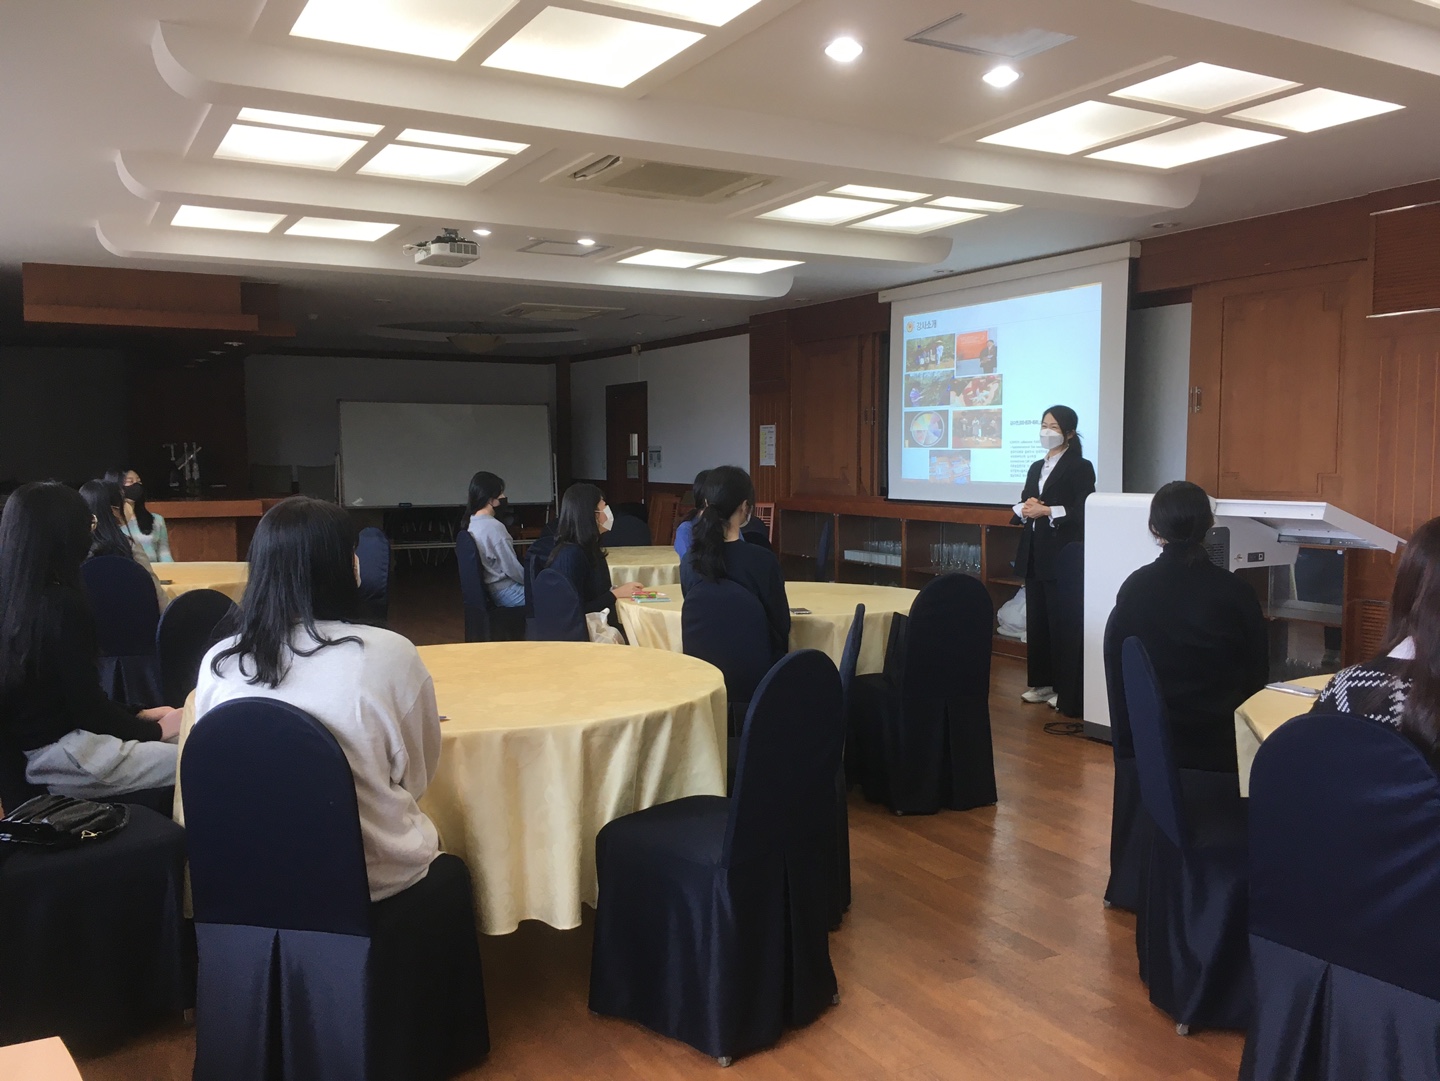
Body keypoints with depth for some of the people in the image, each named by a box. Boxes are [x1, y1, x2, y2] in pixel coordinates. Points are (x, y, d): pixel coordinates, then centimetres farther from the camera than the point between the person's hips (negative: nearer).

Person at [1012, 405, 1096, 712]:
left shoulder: (1080, 467, -4)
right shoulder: (1036, 467, 18)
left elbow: (1083, 512, -14)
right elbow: (1021, 509, 17)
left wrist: (1047, 511, -19)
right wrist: (1026, 510, -5)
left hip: (1063, 557, -7)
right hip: (1034, 554, 7)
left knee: (1061, 622, -5)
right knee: (1036, 619, 10)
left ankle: (1068, 691, 2)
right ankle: (1042, 682, 19)